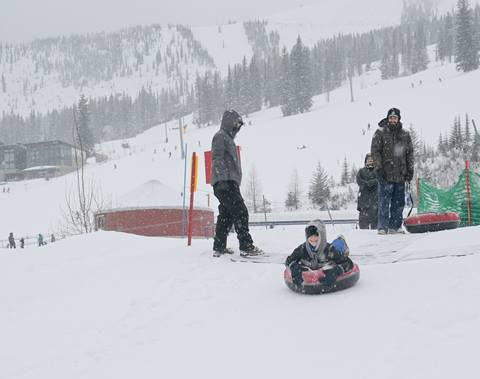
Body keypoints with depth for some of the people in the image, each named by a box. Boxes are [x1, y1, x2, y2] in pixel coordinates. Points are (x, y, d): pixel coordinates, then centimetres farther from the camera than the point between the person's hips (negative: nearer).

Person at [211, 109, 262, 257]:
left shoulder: (228, 138, 27)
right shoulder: (220, 136, -5)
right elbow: (217, 159, -16)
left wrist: (235, 181, 30)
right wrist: (223, 179, -25)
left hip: (230, 182, 10)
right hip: (224, 182, -10)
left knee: (226, 215, 10)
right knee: (240, 212, -14)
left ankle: (219, 247, 13)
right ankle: (246, 246, -16)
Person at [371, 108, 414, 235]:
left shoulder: (405, 135, 12)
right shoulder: (380, 133, 0)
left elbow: (410, 153, 18)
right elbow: (375, 151, -3)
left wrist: (410, 169, 11)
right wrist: (379, 168, -11)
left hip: (400, 175, 4)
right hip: (385, 174, -4)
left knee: (399, 202, 7)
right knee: (384, 202, -6)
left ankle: (395, 226, 14)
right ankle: (382, 226, -2)